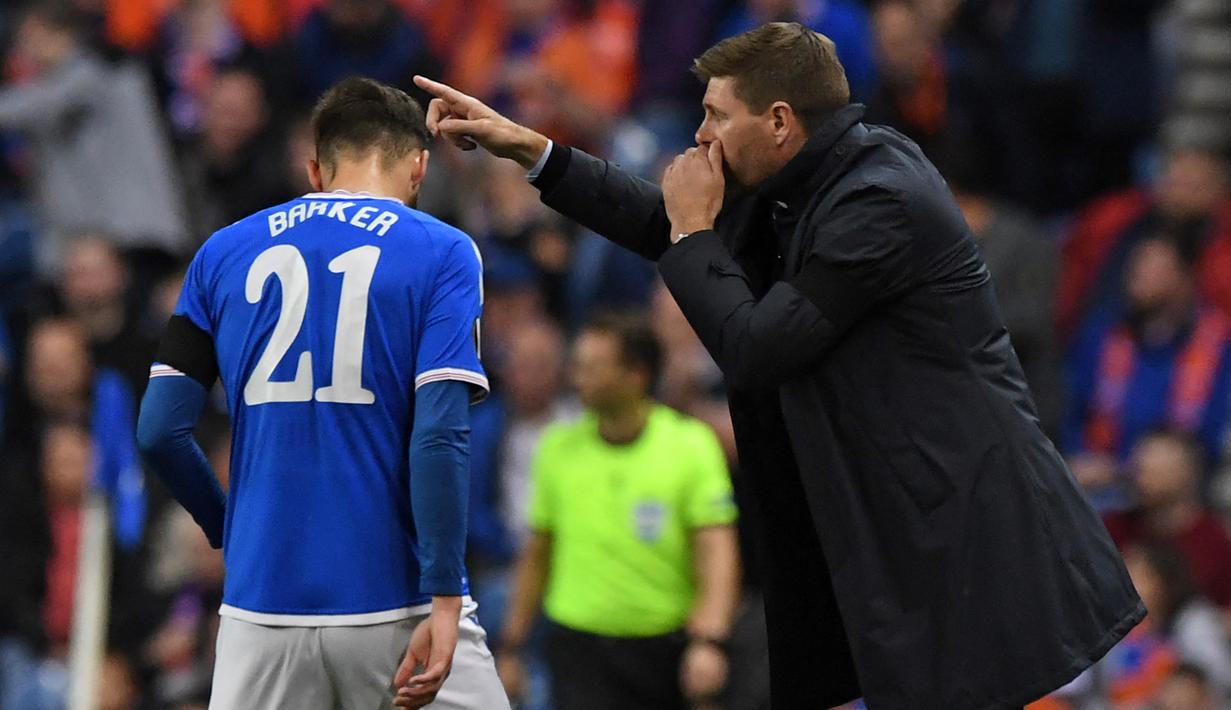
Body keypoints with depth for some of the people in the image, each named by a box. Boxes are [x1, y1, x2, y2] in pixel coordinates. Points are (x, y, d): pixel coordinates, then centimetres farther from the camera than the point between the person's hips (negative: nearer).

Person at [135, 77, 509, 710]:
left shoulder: (224, 253, 9)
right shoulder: (440, 254, -1)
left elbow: (159, 430, 5)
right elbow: (439, 436, -11)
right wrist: (445, 600, -13)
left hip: (262, 598, 3)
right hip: (396, 602, -3)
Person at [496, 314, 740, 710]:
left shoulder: (690, 445, -4)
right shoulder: (559, 448, 4)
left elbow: (717, 554, -11)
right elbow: (537, 555, 13)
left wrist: (709, 642, -24)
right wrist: (511, 647, 11)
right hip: (579, 645, 1)